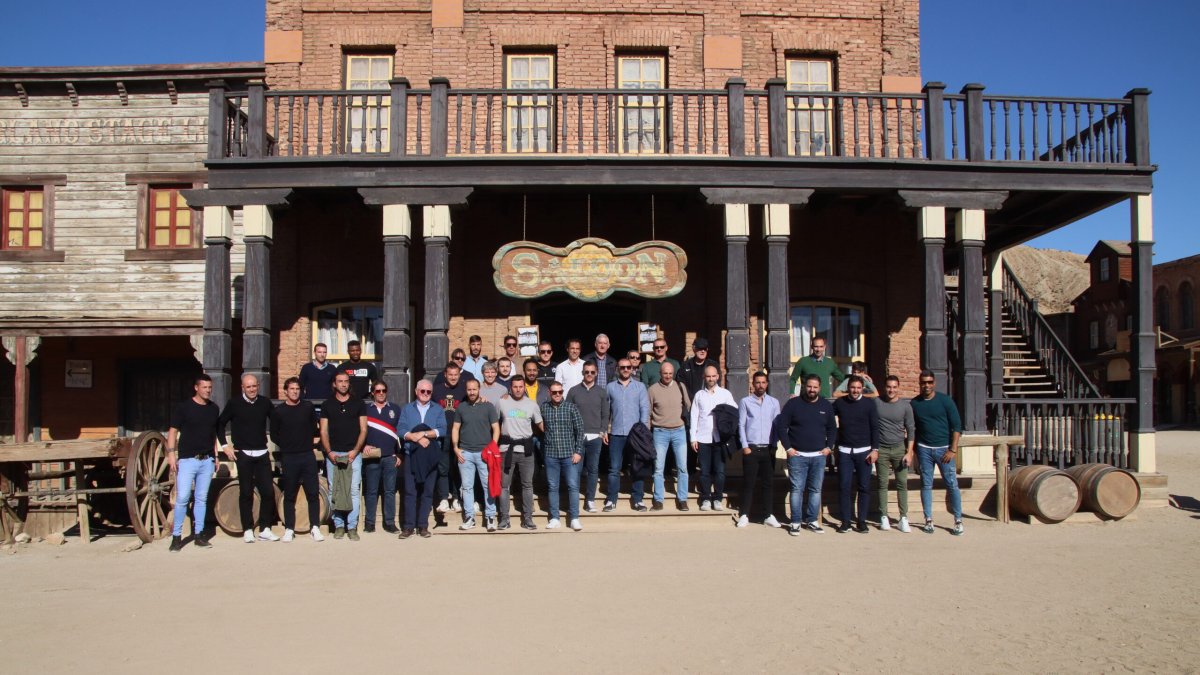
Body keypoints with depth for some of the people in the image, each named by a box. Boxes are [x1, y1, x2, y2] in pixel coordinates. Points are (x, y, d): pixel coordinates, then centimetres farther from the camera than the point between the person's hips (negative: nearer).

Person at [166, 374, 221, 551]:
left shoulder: (214, 409, 10)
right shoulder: (183, 408, -3)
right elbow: (173, 432, -3)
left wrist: (216, 455, 14)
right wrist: (171, 454, -11)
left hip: (207, 460, 4)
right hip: (187, 459, -4)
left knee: (202, 498, 8)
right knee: (182, 498, -7)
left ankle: (199, 535, 14)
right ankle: (176, 536, 2)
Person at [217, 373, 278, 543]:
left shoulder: (265, 402, 4)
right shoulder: (234, 403, -2)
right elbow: (220, 424, 6)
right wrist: (225, 445, 0)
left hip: (262, 454, 2)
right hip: (243, 454, -2)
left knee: (268, 491, -1)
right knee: (246, 493, 2)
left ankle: (265, 529, 10)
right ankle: (247, 530, 11)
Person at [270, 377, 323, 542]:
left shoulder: (308, 407, 6)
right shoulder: (278, 411, 1)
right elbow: (274, 436, 7)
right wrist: (287, 445, 5)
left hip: (308, 456, 1)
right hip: (288, 458, -1)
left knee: (313, 493, -3)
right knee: (289, 496, 5)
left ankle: (315, 527, 4)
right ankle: (289, 529, 13)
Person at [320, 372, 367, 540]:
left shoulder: (358, 403, 8)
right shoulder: (327, 405, 10)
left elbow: (363, 430, 6)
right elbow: (324, 431, 7)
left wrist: (355, 450, -6)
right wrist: (329, 452, -6)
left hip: (353, 453, -1)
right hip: (333, 454, 1)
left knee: (354, 490, -5)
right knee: (334, 491, 2)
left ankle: (352, 527, 0)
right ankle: (338, 525, 10)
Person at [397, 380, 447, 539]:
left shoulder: (438, 410, 10)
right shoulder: (407, 409, 11)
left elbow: (442, 430, -3)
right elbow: (400, 430, -1)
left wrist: (424, 433, -13)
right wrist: (416, 438, -14)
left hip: (431, 456, 0)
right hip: (411, 455, 0)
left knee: (428, 491, 2)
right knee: (410, 491, -3)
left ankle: (423, 525, 9)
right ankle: (409, 526, 1)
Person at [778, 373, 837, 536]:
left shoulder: (826, 406, 7)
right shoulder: (793, 404, -4)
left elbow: (832, 428, 17)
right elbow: (781, 426, -3)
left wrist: (829, 446, 6)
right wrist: (788, 448, -7)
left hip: (819, 456, 3)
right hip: (797, 455, -3)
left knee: (816, 490, 8)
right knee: (797, 489, -2)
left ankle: (812, 521, 18)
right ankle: (796, 522, 5)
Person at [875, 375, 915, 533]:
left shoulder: (905, 406, 0)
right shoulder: (876, 403, -1)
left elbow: (911, 430, 3)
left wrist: (909, 452, -4)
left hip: (899, 448, 0)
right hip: (881, 449, 0)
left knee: (902, 483, 0)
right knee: (883, 484, 3)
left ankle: (903, 518, 4)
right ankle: (883, 517, 9)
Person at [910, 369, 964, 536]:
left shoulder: (945, 400, -2)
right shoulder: (914, 403, 6)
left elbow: (957, 425, -4)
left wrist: (953, 449, -10)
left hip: (944, 448, -2)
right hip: (924, 449, 2)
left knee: (952, 484, -3)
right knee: (926, 485, 5)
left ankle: (958, 521, 6)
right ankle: (929, 521, 12)